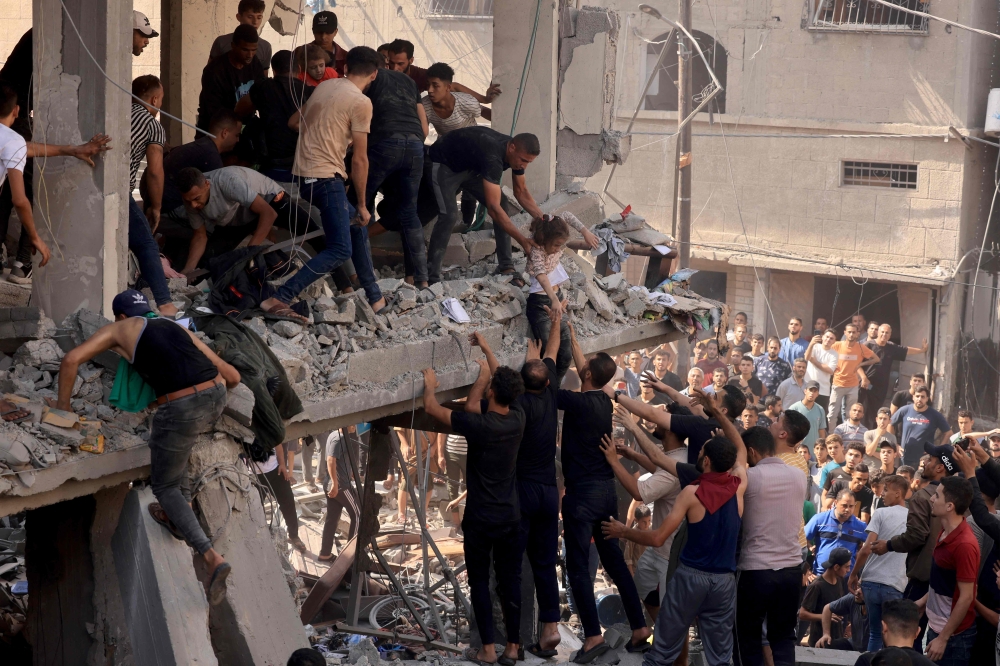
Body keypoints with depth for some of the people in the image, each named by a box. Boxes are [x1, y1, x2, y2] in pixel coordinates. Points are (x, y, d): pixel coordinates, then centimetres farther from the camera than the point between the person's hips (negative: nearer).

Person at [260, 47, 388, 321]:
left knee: (356, 228, 20)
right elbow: (359, 159, -9)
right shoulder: (361, 102, -10)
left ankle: (375, 298, 26)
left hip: (303, 173, 9)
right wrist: (362, 204, -1)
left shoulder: (325, 86, 10)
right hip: (326, 177, -9)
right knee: (340, 250, -8)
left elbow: (294, 122, 23)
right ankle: (279, 300, -17)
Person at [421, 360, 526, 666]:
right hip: (511, 516, 5)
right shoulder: (517, 418, -6)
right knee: (510, 581, 10)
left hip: (481, 518, -5)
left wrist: (430, 384, 9)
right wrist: (486, 372, 28)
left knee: (480, 582, 6)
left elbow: (431, 408, -10)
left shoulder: (478, 425, -22)